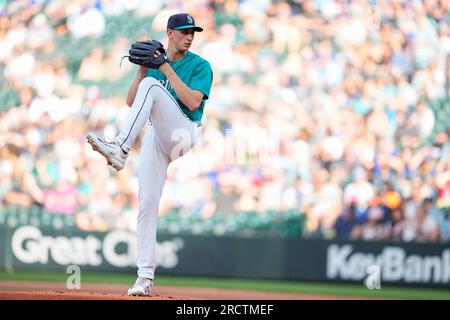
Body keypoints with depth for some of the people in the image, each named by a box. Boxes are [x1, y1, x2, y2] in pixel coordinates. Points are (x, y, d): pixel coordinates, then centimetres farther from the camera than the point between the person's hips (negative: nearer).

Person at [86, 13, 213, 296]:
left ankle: (120, 149, -42)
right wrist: (143, 68, -1)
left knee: (151, 86, -27)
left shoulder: (200, 66, 1)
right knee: (148, 203, -6)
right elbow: (131, 102, 10)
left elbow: (193, 102, -15)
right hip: (155, 136, 5)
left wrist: (167, 70, -13)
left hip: (183, 133, -5)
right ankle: (146, 275, -3)